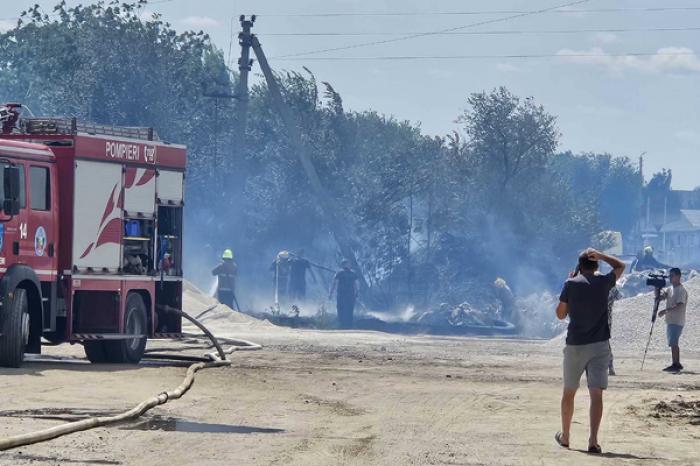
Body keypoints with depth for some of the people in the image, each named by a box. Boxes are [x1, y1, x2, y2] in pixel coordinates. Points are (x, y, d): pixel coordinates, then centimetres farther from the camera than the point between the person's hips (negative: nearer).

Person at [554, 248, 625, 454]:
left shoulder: (571, 284, -4)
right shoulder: (603, 282, -1)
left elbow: (560, 314, 5)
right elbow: (620, 266, 19)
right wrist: (600, 256, 16)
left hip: (575, 345, 0)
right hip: (600, 345, 0)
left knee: (569, 392, 15)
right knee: (596, 394, -4)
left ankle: (565, 436, 26)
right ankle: (593, 440, -15)